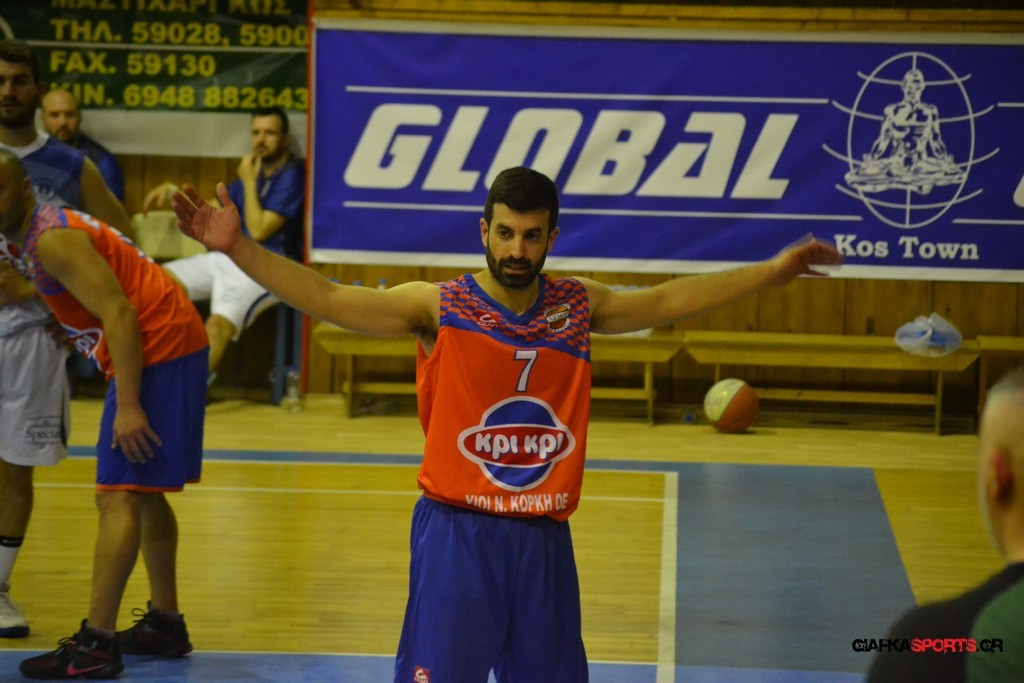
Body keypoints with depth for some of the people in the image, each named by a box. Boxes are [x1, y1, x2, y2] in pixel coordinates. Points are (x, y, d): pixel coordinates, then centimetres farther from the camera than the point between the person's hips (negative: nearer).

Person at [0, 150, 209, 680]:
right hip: (174, 347, 11)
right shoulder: (44, 231, 15)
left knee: (118, 495, -13)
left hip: (159, 352, -11)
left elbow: (119, 314, -23)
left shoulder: (51, 239, -16)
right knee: (143, 492, 19)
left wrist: (128, 405, -27)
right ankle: (165, 624, 29)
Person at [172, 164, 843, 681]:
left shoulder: (578, 306, 5)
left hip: (544, 539, 4)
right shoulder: (439, 308, -6)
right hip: (457, 533, -4)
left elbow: (667, 301, 17)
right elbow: (328, 298, -14)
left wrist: (771, 271, 18)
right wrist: (237, 248, -25)